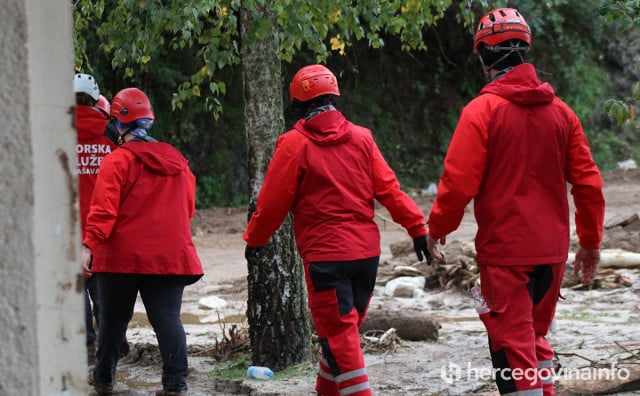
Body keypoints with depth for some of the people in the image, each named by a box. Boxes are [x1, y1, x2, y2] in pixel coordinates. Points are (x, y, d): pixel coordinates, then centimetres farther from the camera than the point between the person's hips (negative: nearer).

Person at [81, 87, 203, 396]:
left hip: (122, 255, -3)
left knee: (113, 318, 13)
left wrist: (88, 245, -21)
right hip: (170, 255, 3)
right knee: (167, 318, 0)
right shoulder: (176, 161, 10)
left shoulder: (117, 161, -8)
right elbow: (188, 208, 18)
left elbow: (104, 208, -17)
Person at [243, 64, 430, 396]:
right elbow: (388, 189, 2)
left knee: (338, 334, -4)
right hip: (366, 252, 5)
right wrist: (416, 227, 4)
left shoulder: (294, 144, -5)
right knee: (345, 328, 19)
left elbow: (273, 201, -2)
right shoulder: (361, 137, 7)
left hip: (324, 254, -5)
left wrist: (254, 240, 11)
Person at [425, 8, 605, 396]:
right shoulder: (560, 110, 5)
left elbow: (459, 181, -13)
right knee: (537, 336, 22)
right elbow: (588, 182, 7)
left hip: (505, 250, -5)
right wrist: (591, 242, 17)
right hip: (552, 248, 6)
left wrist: (437, 228, 4)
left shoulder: (482, 111, -10)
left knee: (513, 344, 0)